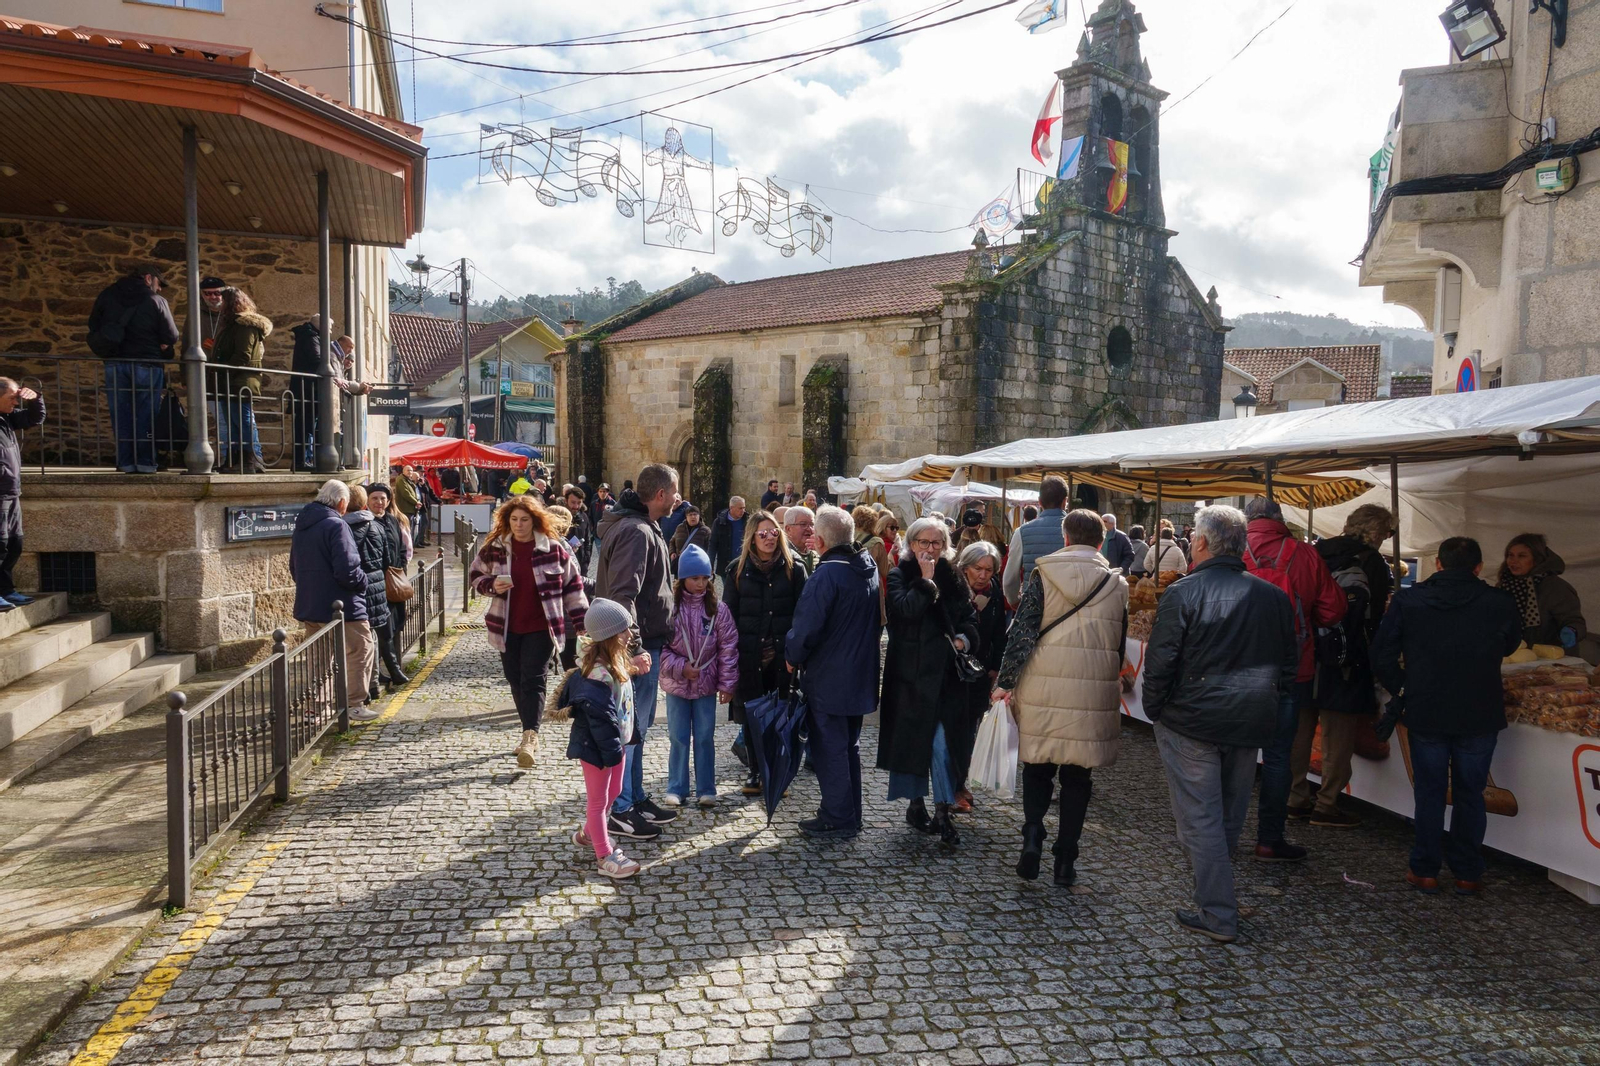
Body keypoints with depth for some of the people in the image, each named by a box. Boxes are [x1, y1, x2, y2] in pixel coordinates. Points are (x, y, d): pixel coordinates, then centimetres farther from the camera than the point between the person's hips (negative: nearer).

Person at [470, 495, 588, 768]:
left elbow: (572, 584, 1)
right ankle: (530, 735, 25)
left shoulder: (554, 548, -5)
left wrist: (580, 620, 0)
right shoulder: (494, 548, 0)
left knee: (533, 680, -12)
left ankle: (530, 737, -16)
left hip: (541, 627, -3)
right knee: (516, 681, 11)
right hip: (507, 628, 3)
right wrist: (491, 585, -11)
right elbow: (475, 575, 12)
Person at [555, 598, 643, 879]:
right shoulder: (597, 675, -30)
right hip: (596, 748, -10)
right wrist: (610, 753, -24)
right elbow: (599, 719, -28)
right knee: (598, 800, 6)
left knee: (613, 793, 24)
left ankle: (588, 833, 46)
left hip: (614, 742, 10)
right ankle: (605, 857, 18)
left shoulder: (615, 665, 2)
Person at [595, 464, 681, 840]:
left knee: (637, 726, 18)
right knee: (629, 729, -1)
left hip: (647, 643, 11)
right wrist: (634, 648, -30)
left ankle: (636, 799, 30)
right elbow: (622, 595, -28)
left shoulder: (643, 527, 14)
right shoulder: (636, 532, -19)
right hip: (639, 647, -11)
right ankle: (620, 810, 9)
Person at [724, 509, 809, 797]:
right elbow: (729, 613, 6)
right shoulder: (738, 570, 6)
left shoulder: (794, 568, 3)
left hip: (782, 656, -1)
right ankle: (755, 771, 20)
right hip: (748, 656, 1)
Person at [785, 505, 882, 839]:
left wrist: (793, 658, -6)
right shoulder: (869, 570, 6)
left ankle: (837, 819, 8)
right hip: (861, 676, 8)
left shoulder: (827, 574, -20)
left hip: (828, 679, -8)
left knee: (829, 748, 2)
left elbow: (806, 626, -22)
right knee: (848, 745, 18)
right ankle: (850, 815, 27)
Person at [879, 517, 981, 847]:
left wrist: (965, 638, -5)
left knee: (942, 742, -2)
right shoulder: (900, 575, -1)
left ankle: (943, 812, 4)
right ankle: (915, 804, 22)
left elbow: (970, 618, 13)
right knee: (911, 737, 7)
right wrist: (926, 579, -15)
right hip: (910, 671, -2)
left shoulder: (953, 577, 9)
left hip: (946, 672, 2)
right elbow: (906, 610, -20)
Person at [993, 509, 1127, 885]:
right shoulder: (1117, 584, 4)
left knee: (1037, 768, 15)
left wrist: (1006, 681, -1)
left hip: (1044, 690, -1)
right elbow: (1120, 644, 10)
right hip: (1095, 695, 1)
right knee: (1077, 776, 10)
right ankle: (1066, 859, 13)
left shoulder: (1043, 575, -3)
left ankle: (1033, 832, -3)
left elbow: (1022, 631, -6)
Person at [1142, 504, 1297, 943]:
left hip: (1192, 721, -5)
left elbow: (1160, 660, -14)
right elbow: (1290, 662, 10)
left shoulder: (1183, 593, -14)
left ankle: (1218, 915, 4)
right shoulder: (1274, 596, 2)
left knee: (1200, 815, 2)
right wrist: (1265, 702, 19)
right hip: (1252, 723, 5)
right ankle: (1216, 890, 35)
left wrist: (1155, 709, 0)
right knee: (1231, 813, 19)